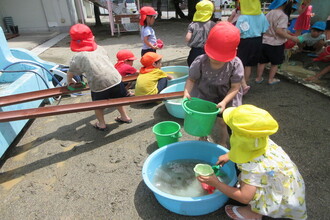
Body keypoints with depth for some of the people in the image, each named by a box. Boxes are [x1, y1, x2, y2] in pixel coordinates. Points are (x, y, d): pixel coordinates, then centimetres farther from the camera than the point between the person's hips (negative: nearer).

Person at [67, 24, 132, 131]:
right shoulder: (100, 49, 15)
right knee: (117, 99, 27)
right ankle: (124, 117, 41)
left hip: (98, 84, -3)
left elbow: (70, 73, 15)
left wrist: (69, 82, 36)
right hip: (115, 79, 4)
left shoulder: (77, 57, 5)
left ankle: (101, 124, 33)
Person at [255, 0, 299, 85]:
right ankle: (271, 79, 19)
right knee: (275, 63, 12)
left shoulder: (269, 13, 6)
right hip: (275, 44, -6)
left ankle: (258, 78, 22)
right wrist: (292, 38, -18)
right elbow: (279, 31, -24)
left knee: (262, 61, 15)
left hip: (264, 42, 6)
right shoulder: (283, 16, -15)